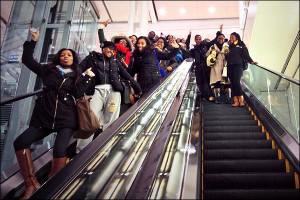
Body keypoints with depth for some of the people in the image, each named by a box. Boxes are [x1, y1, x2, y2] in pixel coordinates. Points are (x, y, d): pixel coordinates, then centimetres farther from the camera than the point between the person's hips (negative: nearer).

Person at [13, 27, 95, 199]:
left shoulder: (76, 75, 12)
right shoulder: (48, 70, 17)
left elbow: (77, 93, -3)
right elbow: (27, 59, 17)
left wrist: (89, 77, -6)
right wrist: (34, 40, 15)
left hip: (66, 118, -3)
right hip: (44, 117, 3)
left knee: (60, 150, -25)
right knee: (20, 142, -16)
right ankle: (32, 184, -12)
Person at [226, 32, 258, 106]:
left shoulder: (241, 45, 12)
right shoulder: (229, 46, 24)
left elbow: (246, 54, 1)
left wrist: (251, 61, -12)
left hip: (238, 65, -4)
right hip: (230, 66, 4)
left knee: (237, 82, -19)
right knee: (232, 83, -4)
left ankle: (241, 100, -17)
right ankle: (236, 101, -7)